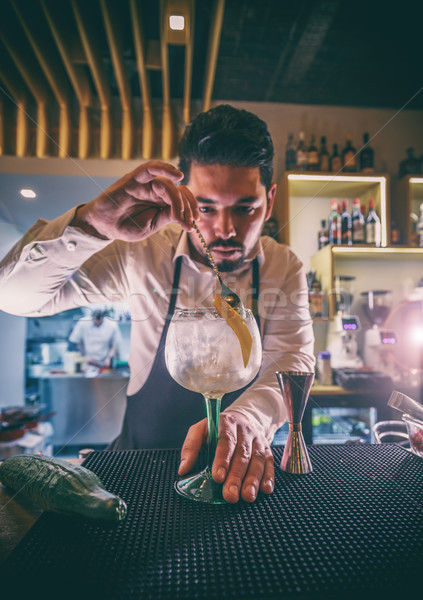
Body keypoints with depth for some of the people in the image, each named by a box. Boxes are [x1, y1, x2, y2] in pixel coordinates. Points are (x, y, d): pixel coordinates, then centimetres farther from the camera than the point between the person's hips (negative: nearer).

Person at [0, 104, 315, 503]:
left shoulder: (284, 268, -4)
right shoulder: (143, 254, -9)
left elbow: (293, 358, -14)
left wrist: (248, 417, -37)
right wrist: (90, 225, -30)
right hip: (141, 455, -2)